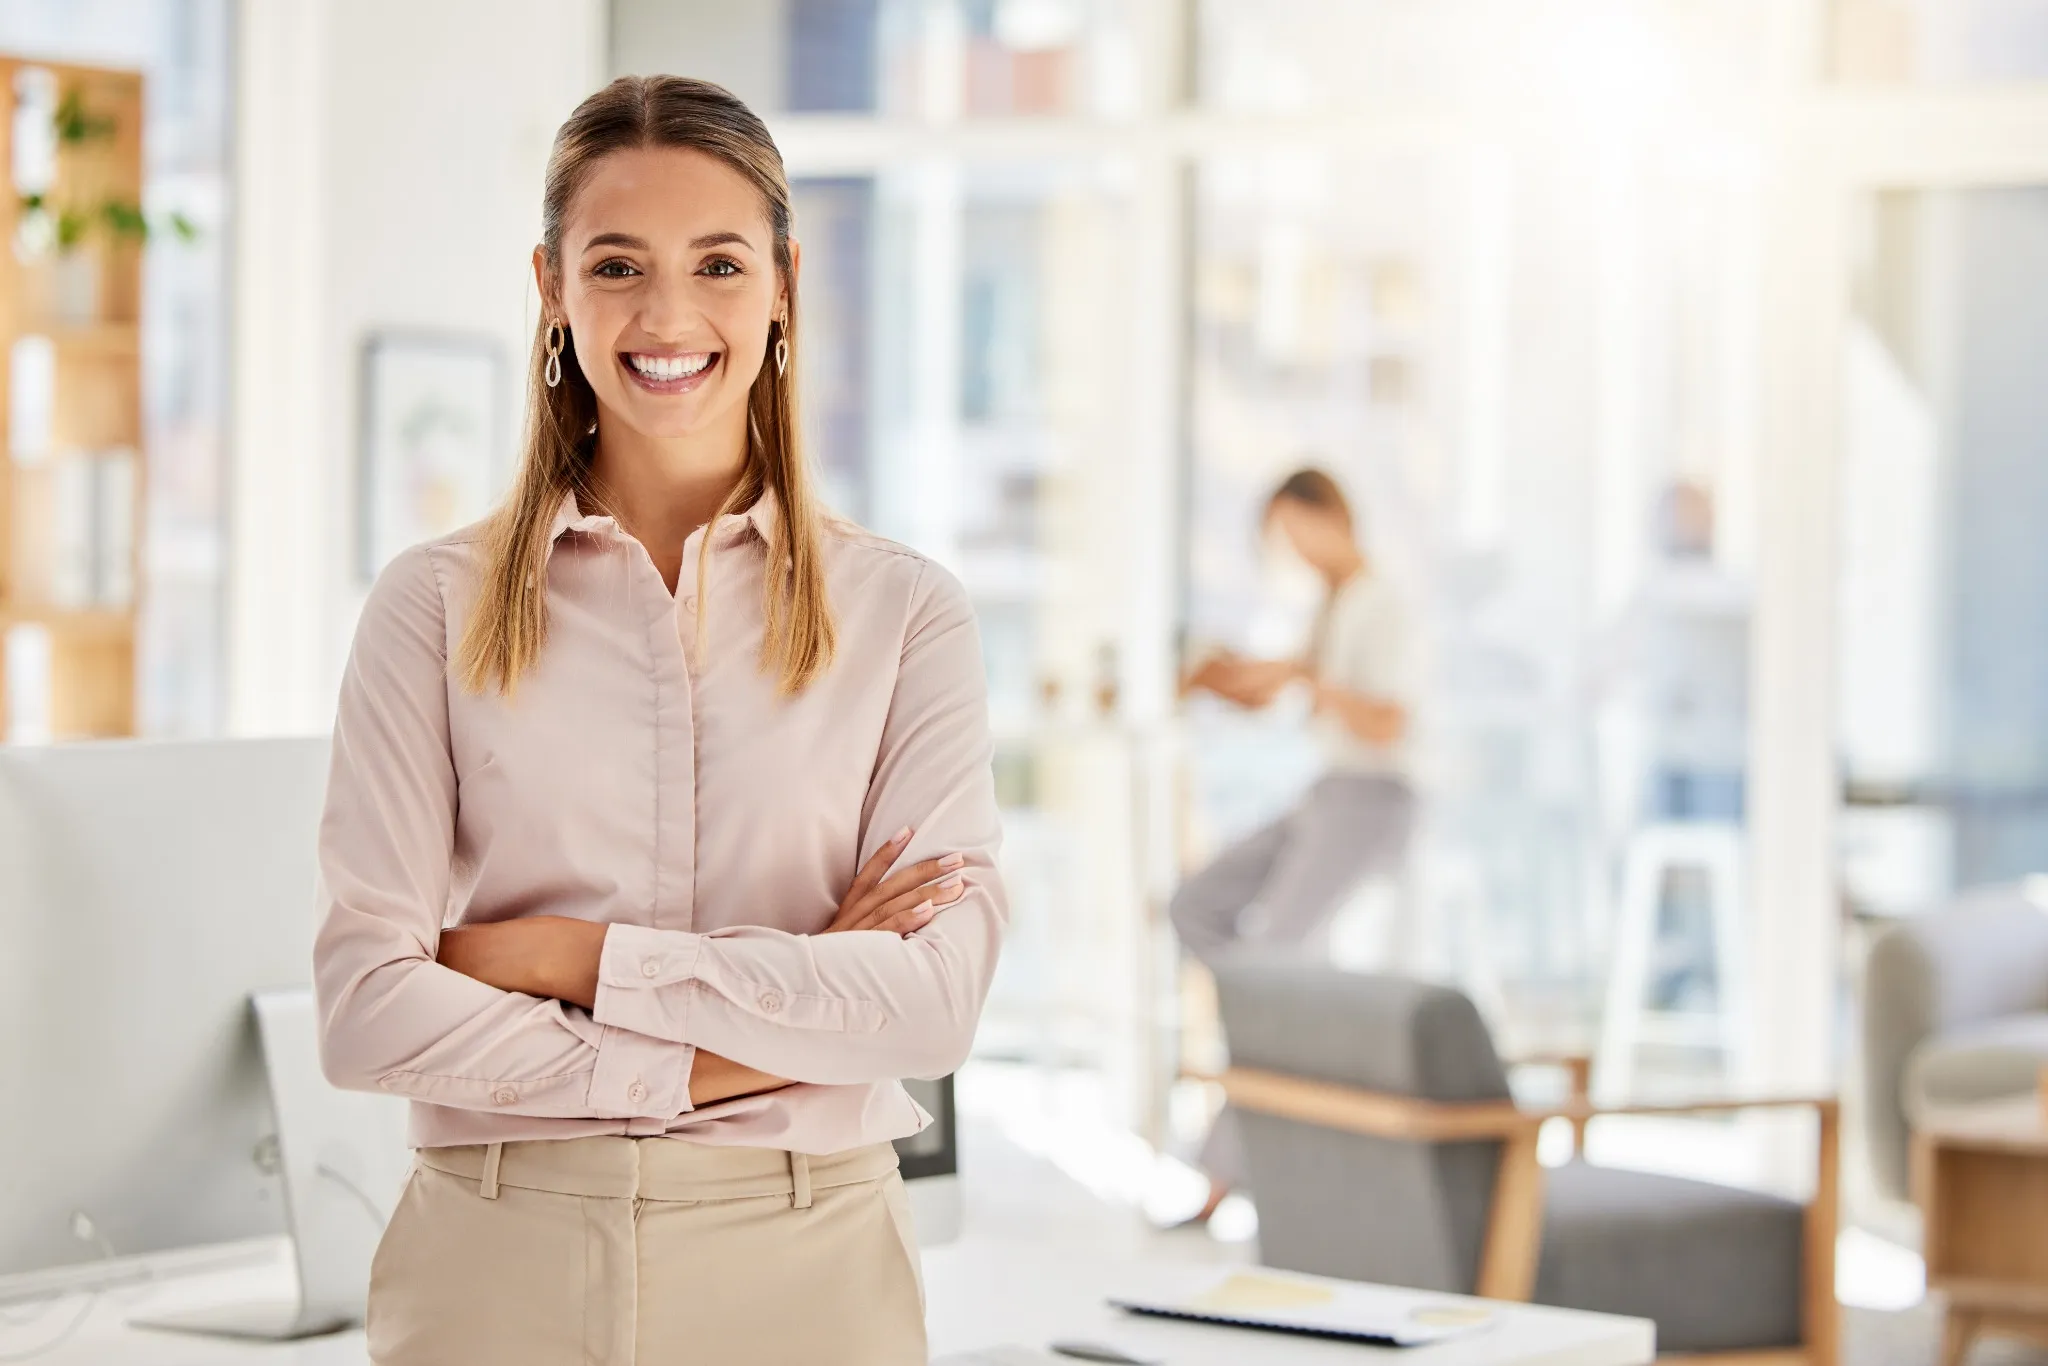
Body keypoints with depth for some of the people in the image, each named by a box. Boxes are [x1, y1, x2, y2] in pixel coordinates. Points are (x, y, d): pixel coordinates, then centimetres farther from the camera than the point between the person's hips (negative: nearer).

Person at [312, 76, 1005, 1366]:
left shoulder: (906, 611, 1)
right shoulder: (436, 607, 1)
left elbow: (935, 997, -11)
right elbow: (367, 1007, -7)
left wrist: (562, 955, -12)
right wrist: (704, 1065, -14)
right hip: (503, 1262, 0)